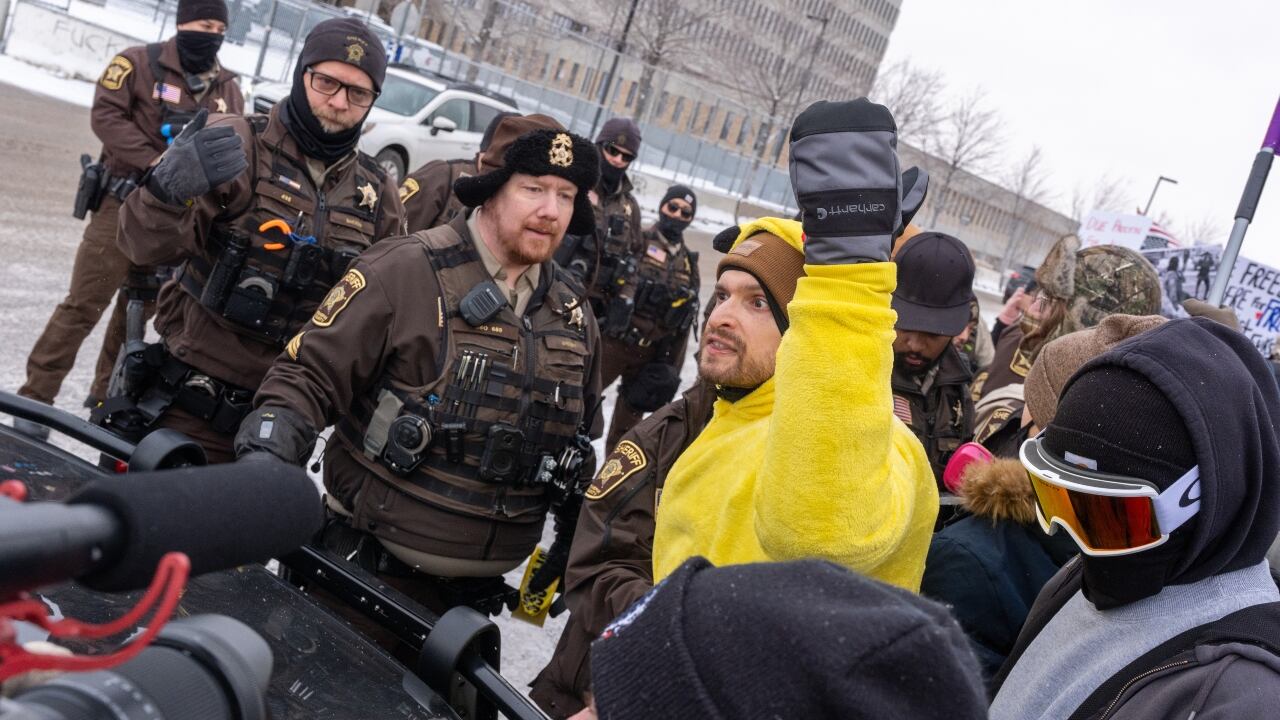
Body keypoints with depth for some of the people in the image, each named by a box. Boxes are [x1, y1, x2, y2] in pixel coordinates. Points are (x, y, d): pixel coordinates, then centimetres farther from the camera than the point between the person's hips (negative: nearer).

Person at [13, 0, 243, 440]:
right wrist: (154, 163, -21)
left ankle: (107, 396, 26)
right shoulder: (140, 64, -4)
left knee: (140, 309, 13)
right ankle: (36, 396, 1)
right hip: (125, 203, -5)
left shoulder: (229, 89, 10)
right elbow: (105, 115, -12)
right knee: (84, 305, -7)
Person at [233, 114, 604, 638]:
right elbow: (309, 375, -10)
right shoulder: (406, 271, -11)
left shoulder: (574, 315, 7)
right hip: (376, 568, -5)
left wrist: (575, 539, 17)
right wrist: (264, 465, -25)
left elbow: (581, 437, 18)